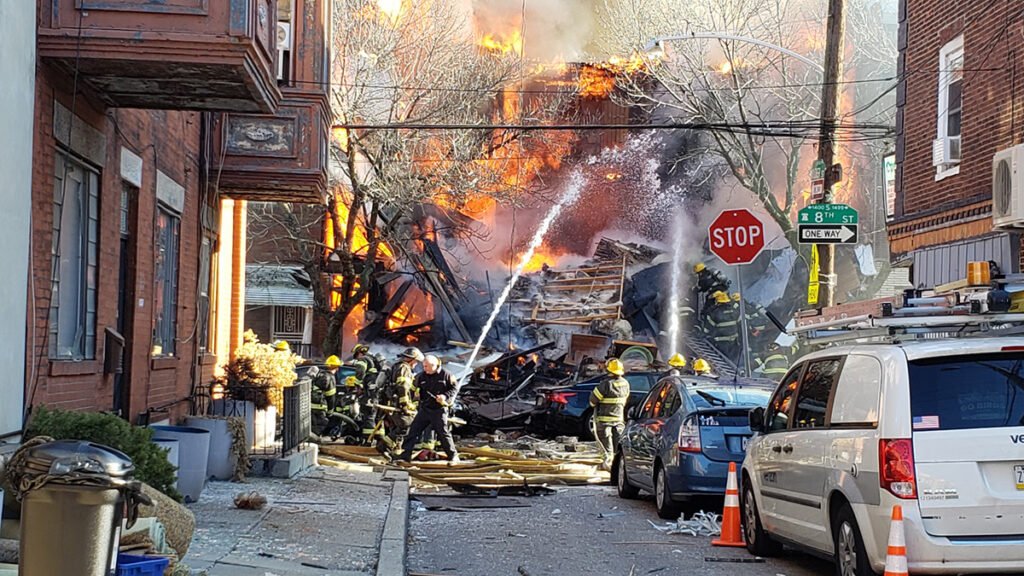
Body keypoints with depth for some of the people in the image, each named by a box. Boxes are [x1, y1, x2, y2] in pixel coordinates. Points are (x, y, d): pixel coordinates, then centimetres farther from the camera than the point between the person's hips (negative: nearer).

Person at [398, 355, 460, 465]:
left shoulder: (445, 375, -6)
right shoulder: (421, 376, 3)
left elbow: (455, 387, 0)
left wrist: (445, 396, -15)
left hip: (439, 409, -4)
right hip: (424, 409, 4)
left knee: (443, 433, -5)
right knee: (414, 430, 0)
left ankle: (453, 456, 8)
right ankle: (405, 455, 5)